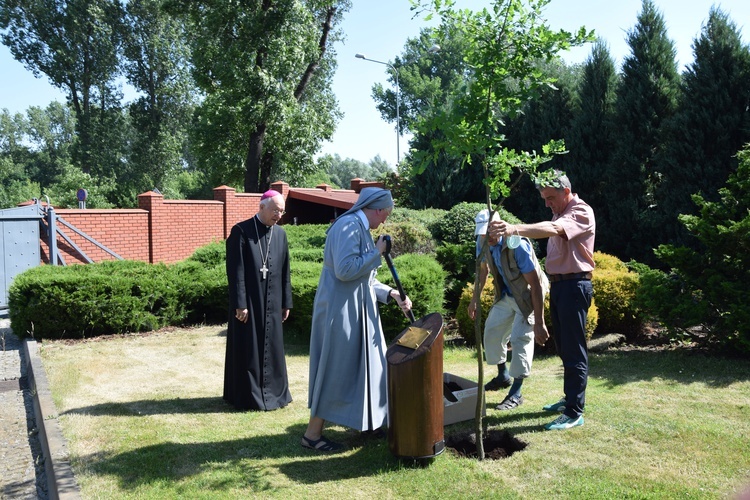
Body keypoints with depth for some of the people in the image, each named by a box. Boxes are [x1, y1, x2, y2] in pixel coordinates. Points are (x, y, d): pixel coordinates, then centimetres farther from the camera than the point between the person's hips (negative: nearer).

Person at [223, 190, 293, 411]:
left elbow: (285, 271, 10)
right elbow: (235, 271, -13)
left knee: (271, 348, 13)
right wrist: (239, 304, -16)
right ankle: (248, 396, 16)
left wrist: (286, 302, 10)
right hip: (248, 302, -5)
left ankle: (273, 392, 26)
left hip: (272, 303, 5)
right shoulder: (241, 231, -10)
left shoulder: (280, 234, 7)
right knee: (248, 349, 4)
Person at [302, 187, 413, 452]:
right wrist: (377, 252, -16)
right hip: (339, 310, -10)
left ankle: (368, 421, 33)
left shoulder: (361, 229, 14)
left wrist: (391, 294, 9)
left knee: (366, 364, 17)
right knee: (335, 370, -2)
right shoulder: (348, 226, -17)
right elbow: (345, 270, -27)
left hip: (358, 310, 10)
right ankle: (312, 433, 10)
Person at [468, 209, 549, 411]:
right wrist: (474, 299, 14)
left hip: (529, 296, -7)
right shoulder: (483, 242, -12)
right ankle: (503, 376, 32)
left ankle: (516, 394, -1)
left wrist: (539, 324, -31)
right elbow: (483, 269, 9)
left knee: (520, 338, -13)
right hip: (506, 294, 7)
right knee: (492, 330, 11)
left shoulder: (517, 245, -33)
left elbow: (536, 286, -31)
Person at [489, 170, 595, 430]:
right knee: (563, 347, 17)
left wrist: (515, 229, -47)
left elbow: (552, 229, -34)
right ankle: (570, 398, 29)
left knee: (574, 350, -6)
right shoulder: (559, 213, 17)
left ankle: (574, 413, 0)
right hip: (558, 284, 9)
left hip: (574, 286, -9)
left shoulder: (581, 212, -15)